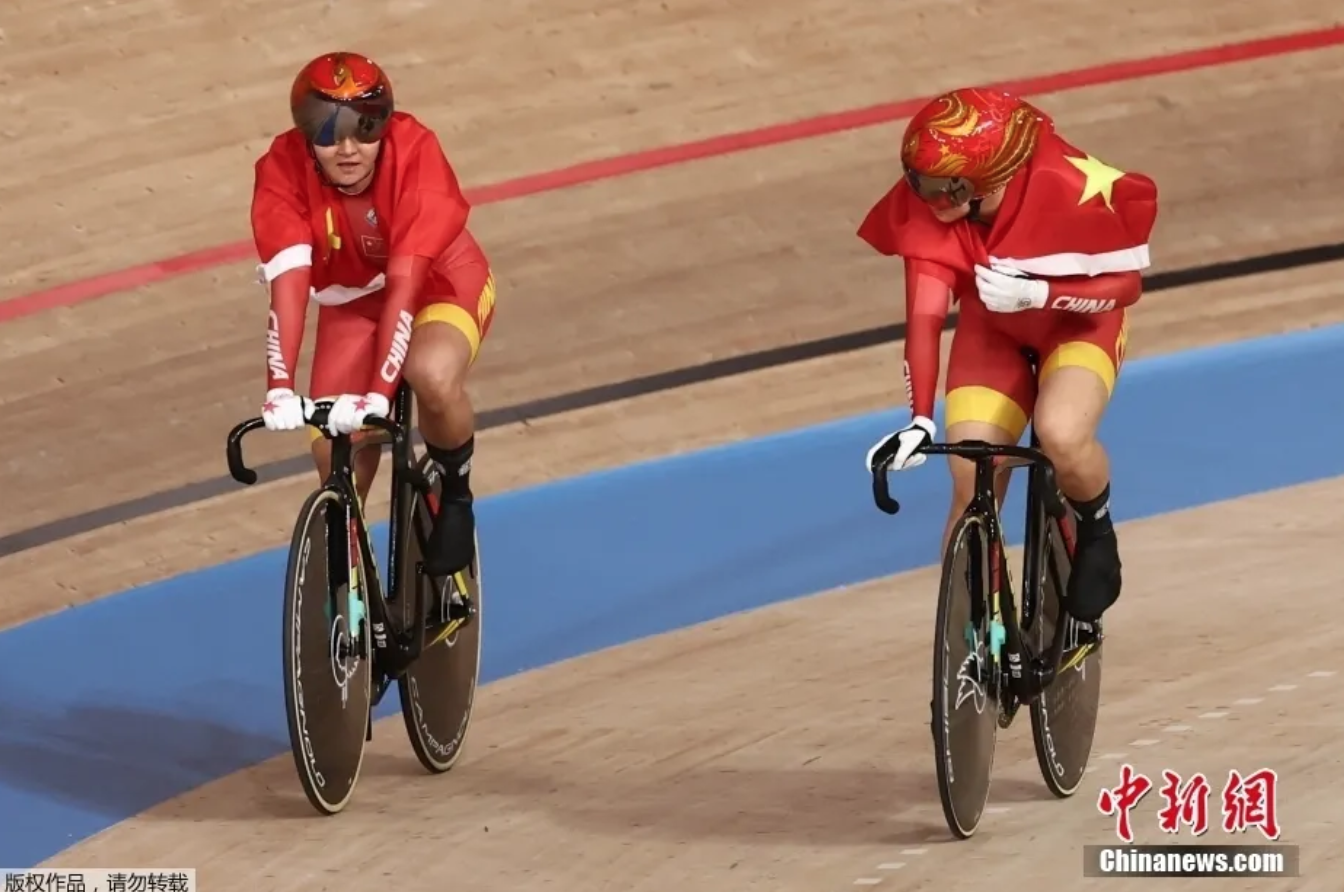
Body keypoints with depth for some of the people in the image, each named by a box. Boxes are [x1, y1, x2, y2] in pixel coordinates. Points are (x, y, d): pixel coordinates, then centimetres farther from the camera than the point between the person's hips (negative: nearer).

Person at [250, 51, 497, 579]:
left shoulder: (415, 153, -33)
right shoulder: (283, 169, -27)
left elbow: (404, 281, -38)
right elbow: (288, 282, -35)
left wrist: (380, 390, -47)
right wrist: (280, 388, -49)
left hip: (441, 283, -3)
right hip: (352, 300, 3)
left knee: (432, 376, -35)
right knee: (338, 456, -9)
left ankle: (454, 491, -5)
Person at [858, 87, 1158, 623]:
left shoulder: (1072, 188, -36)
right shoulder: (924, 205, -28)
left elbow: (1125, 282, -24)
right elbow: (925, 315, -29)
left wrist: (1038, 293, -40)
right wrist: (919, 419, -39)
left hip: (1079, 323, -3)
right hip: (992, 329, 3)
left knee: (1062, 435, -32)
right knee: (972, 494, -7)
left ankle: (1095, 530, 1)